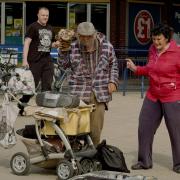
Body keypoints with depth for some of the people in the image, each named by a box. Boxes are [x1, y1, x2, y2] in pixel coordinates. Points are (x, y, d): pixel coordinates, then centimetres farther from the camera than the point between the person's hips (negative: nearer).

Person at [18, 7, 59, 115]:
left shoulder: (50, 29, 15)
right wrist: (25, 60, -19)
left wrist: (55, 44, 3)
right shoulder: (33, 27, -4)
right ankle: (20, 108, 12)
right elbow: (27, 43, -11)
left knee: (47, 86, 6)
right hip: (35, 61, -6)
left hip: (47, 61, 6)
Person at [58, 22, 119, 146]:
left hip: (100, 93, 0)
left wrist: (113, 81, 3)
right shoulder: (73, 47, 3)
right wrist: (62, 51, -1)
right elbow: (65, 65, 13)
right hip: (79, 93, 0)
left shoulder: (106, 47, 3)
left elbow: (113, 65, 14)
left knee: (96, 126, 1)